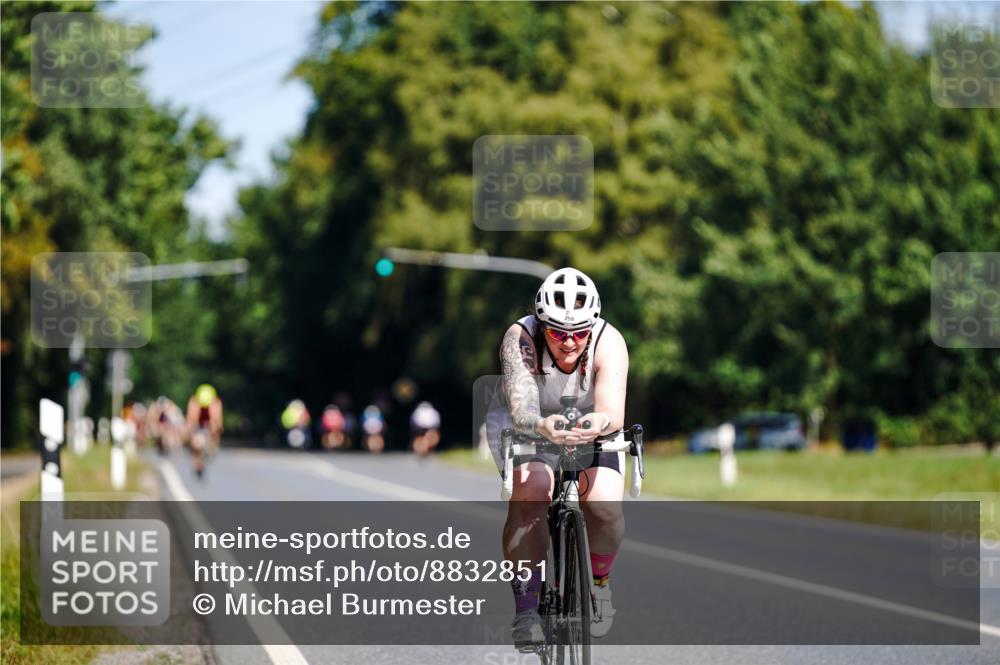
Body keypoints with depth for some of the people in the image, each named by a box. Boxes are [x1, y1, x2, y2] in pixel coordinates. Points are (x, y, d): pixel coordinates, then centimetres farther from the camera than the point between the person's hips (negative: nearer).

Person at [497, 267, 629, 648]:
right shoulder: (520, 339, -28)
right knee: (529, 495, -31)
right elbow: (520, 407, -40)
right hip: (532, 434, -1)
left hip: (593, 435, 1)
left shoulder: (609, 342, -26)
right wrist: (544, 426, -63)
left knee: (605, 505, -25)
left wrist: (600, 422, -63)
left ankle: (598, 581, 5)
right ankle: (526, 605, -20)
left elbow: (614, 411, -39)